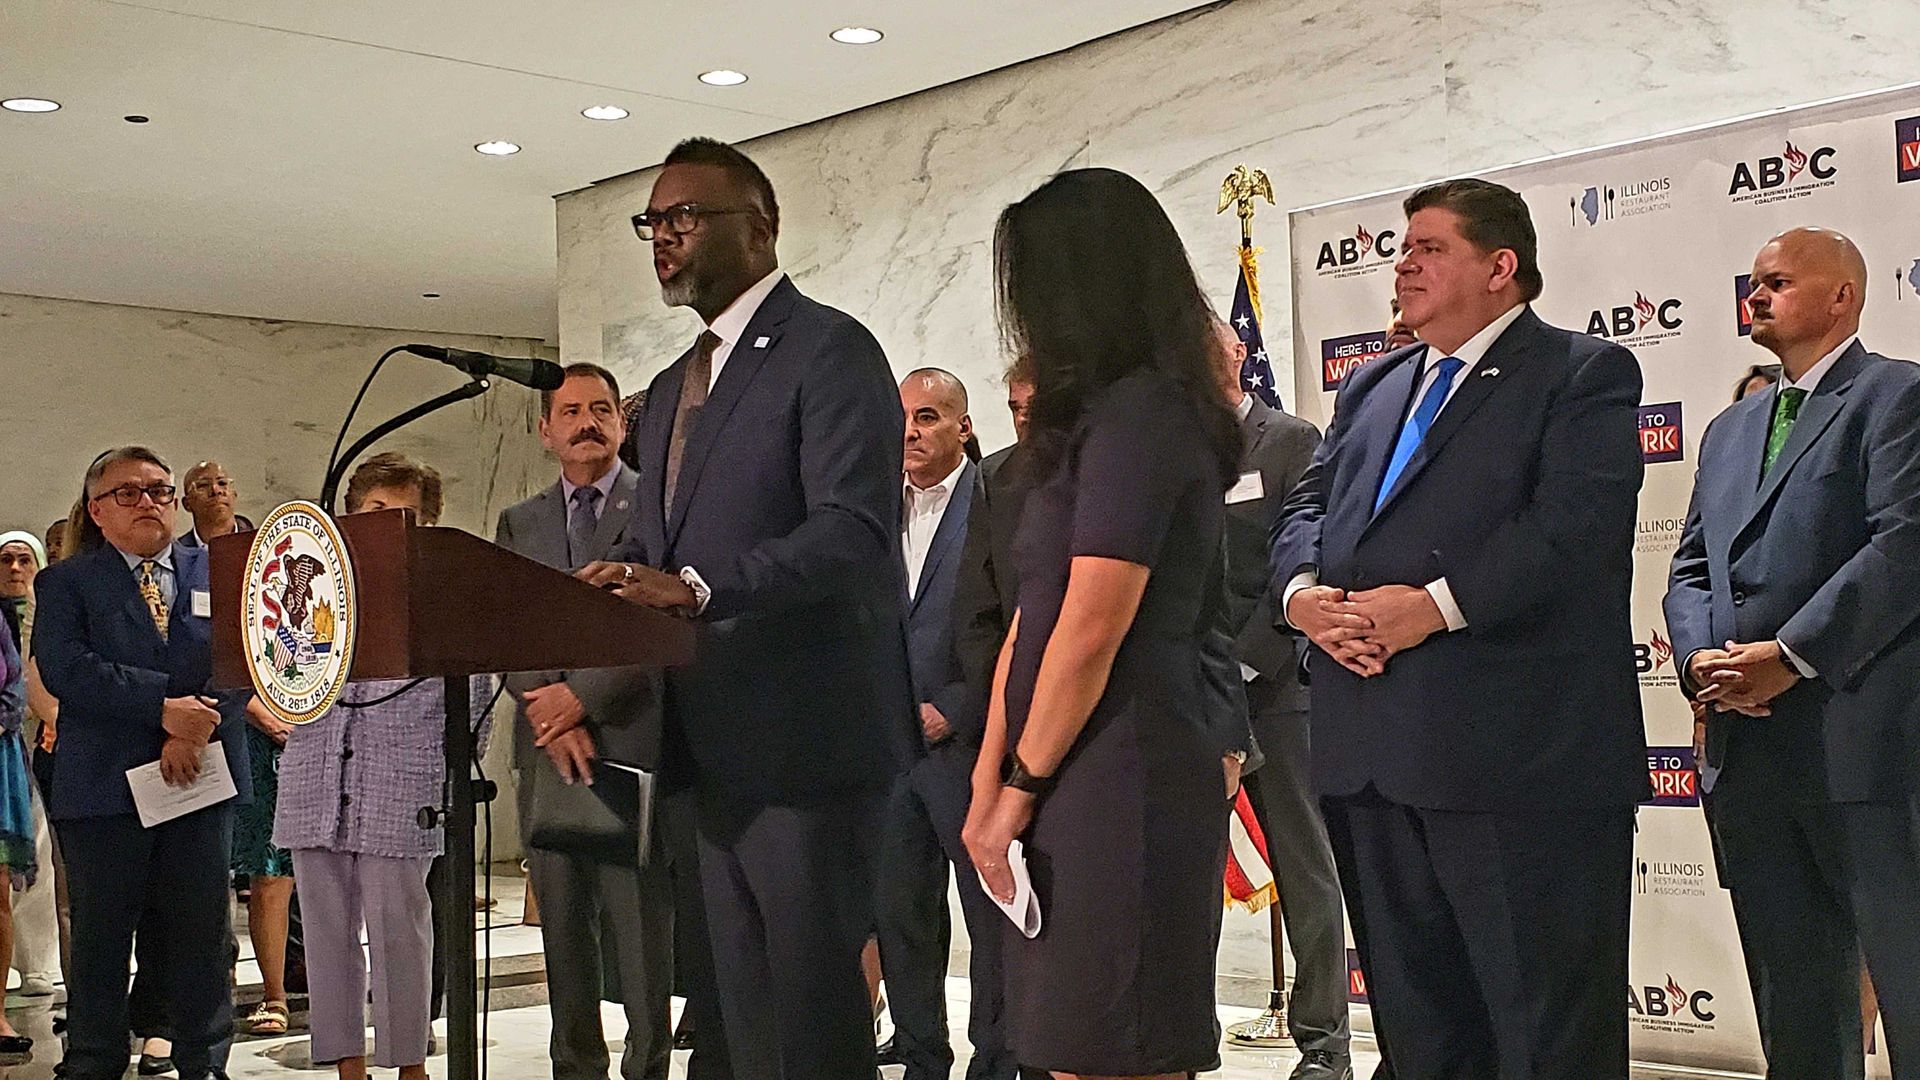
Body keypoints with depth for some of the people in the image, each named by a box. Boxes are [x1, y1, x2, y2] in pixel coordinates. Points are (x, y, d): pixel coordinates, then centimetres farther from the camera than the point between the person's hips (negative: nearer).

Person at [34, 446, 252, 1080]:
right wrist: (162, 706, -19)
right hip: (104, 784, -2)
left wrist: (196, 727, -15)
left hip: (203, 776, 2)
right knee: (101, 934, 4)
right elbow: (64, 669, -10)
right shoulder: (66, 581, 6)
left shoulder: (217, 572, 13)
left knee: (202, 931, 6)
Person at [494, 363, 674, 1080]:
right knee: (564, 939, 9)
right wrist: (550, 711, -8)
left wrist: (583, 694, -12)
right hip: (548, 753, 5)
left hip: (634, 745, -4)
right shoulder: (519, 523, 17)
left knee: (642, 932, -6)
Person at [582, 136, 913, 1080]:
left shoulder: (829, 350, -7)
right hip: (715, 749, 9)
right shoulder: (670, 390, 21)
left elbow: (854, 529, -19)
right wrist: (622, 582, 0)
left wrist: (696, 588, -28)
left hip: (806, 738, -9)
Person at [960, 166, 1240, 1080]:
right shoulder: (1100, 420, 18)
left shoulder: (1137, 418, -12)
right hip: (1076, 783, 9)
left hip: (1120, 778, -9)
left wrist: (1024, 784, -6)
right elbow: (1031, 619, 15)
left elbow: (1093, 628, -17)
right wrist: (990, 785, 11)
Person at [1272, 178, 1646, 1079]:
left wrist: (1435, 605, -20)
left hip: (1520, 753, -7)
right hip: (1371, 755, 7)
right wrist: (1304, 590, -5)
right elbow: (1306, 505, 17)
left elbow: (1573, 524, -14)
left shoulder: (1583, 373, 0)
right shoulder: (1371, 386, 22)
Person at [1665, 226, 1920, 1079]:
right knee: (1794, 1002, 12)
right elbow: (1689, 568, 17)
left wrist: (1790, 656, -17)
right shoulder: (1729, 431, 22)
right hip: (1748, 751, 7)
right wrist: (1701, 656, -3)